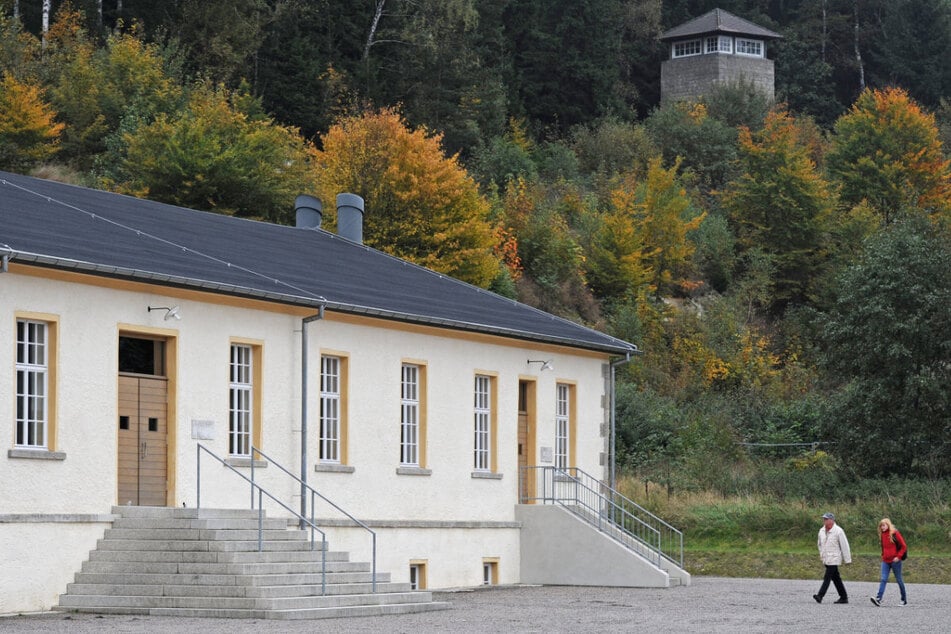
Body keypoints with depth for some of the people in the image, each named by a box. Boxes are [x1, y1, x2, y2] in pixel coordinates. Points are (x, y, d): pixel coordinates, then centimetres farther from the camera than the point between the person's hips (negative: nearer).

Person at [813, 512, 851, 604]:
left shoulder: (838, 531, -10)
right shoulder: (821, 531, 10)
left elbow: (844, 545, -9)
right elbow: (820, 544, 25)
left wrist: (847, 559, -9)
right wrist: (821, 554, 23)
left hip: (834, 559, -7)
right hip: (826, 559, 7)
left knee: (827, 577, -14)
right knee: (836, 578, 10)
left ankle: (820, 596, -22)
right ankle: (844, 597, 16)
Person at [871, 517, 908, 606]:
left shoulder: (895, 534, -8)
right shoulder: (882, 535, 10)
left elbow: (904, 546, -8)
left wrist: (898, 557, -14)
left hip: (895, 561, -5)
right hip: (885, 561, 5)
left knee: (899, 580, 6)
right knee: (883, 579, -9)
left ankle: (904, 600, 19)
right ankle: (878, 599, -22)